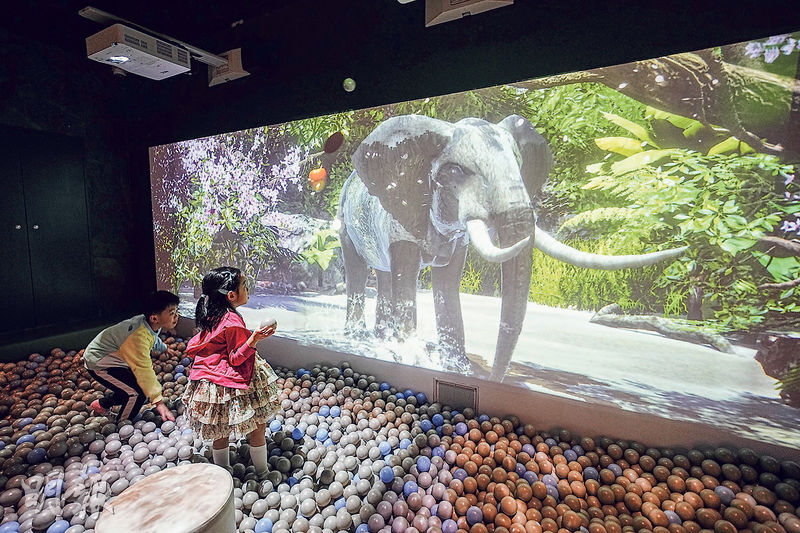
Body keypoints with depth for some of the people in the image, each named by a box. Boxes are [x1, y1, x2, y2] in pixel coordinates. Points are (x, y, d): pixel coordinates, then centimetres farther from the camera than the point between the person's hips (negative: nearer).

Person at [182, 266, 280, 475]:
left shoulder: (211, 315, 1)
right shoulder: (233, 322, -25)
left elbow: (195, 346, 14)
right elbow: (236, 359, -20)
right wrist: (253, 340, -34)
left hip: (210, 379, 9)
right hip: (229, 385, -9)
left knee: (221, 432, 21)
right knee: (259, 426, 7)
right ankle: (263, 473, 21)